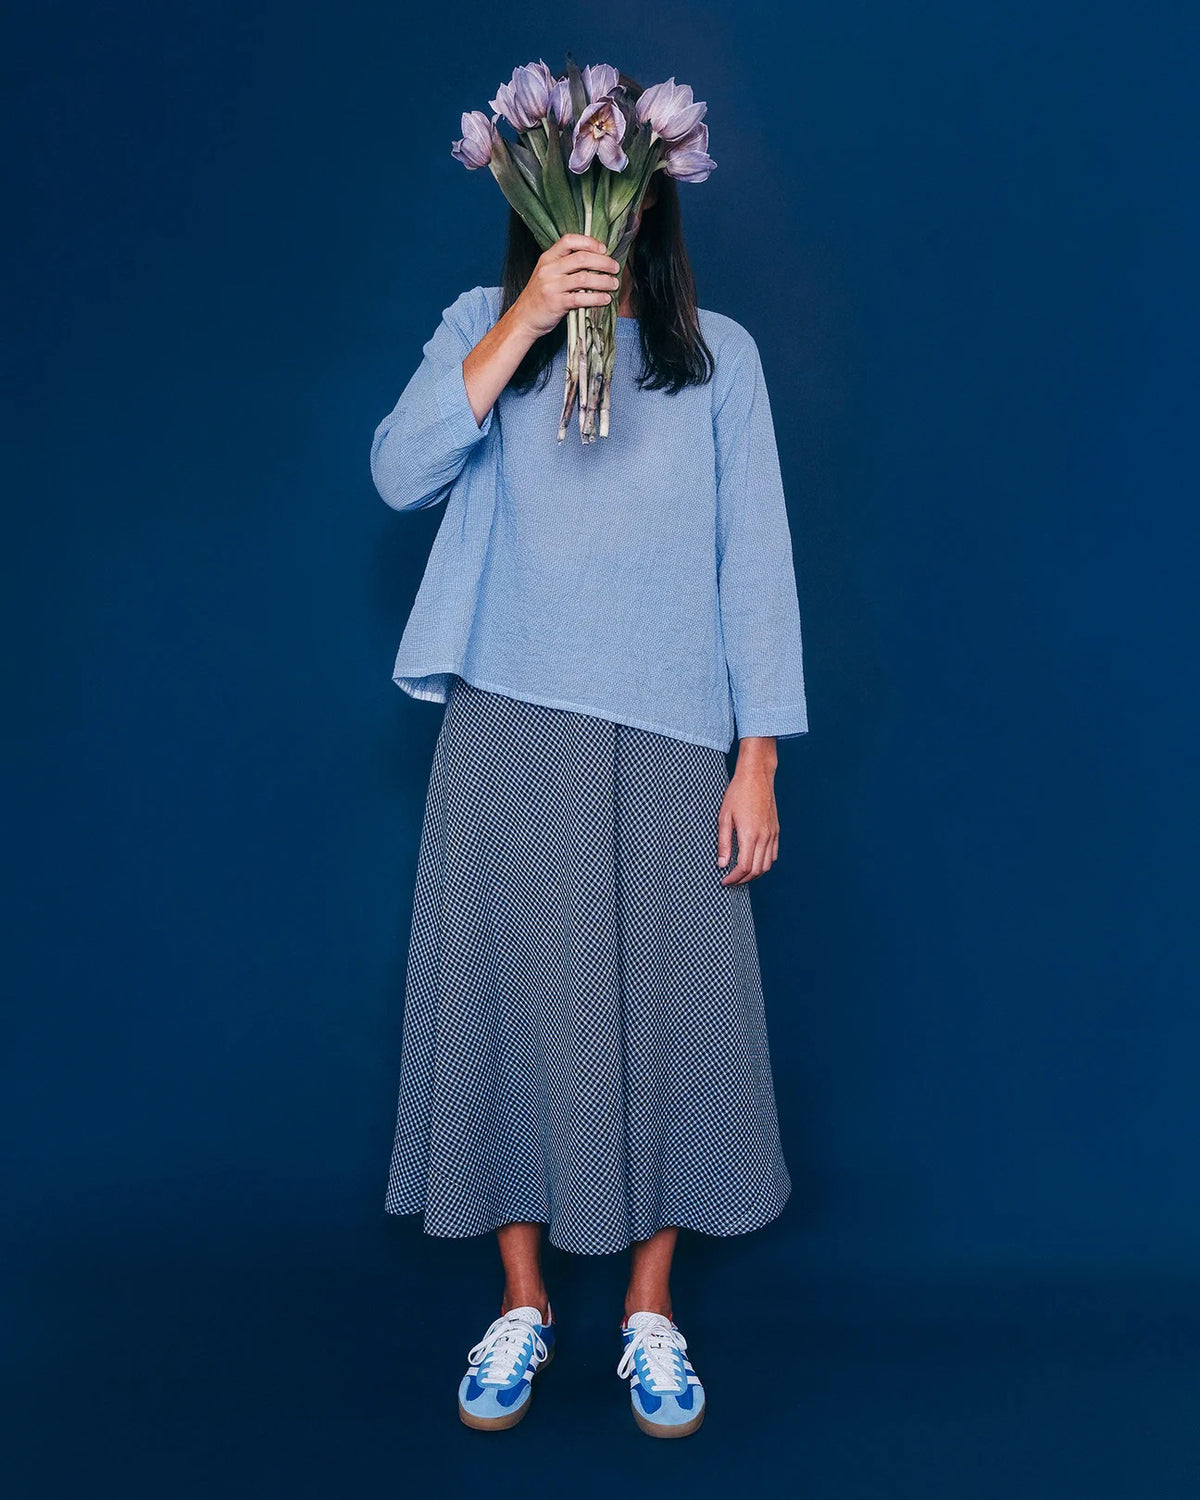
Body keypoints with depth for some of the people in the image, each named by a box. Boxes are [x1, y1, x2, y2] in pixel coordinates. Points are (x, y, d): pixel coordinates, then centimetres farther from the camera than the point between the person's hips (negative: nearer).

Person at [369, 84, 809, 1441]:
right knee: (511, 997, 5)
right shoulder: (485, 324, 7)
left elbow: (755, 555, 3)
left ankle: (649, 1314, 22)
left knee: (666, 1008, 4)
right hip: (508, 731, 0)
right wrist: (525, 321, -17)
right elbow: (400, 474, -10)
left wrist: (758, 757, -3)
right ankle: (523, 1304, 24)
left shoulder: (718, 352, 7)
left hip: (667, 739, 0)